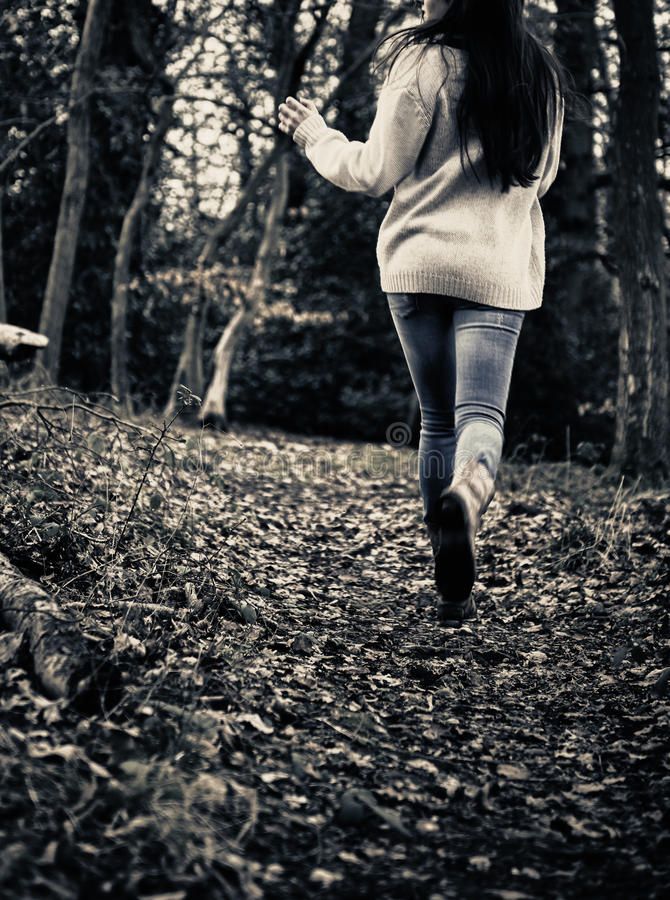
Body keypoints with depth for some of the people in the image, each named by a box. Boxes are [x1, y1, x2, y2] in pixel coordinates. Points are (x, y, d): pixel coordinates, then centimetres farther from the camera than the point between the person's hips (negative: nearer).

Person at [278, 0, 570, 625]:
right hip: (500, 270, 2)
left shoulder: (426, 59, -2)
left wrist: (316, 137, 13)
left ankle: (453, 588, 10)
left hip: (417, 263, -1)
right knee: (482, 412, -5)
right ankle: (471, 486, -42)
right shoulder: (543, 76, 12)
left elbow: (377, 173, -3)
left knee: (437, 420, 9)